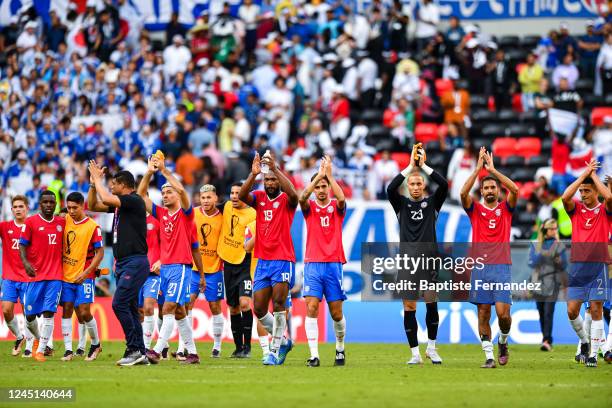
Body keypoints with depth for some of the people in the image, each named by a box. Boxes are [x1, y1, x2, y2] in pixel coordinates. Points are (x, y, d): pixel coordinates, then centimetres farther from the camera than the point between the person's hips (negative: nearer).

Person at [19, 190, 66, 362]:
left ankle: (41, 349, -3)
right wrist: (25, 262, -19)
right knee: (30, 315, 2)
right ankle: (38, 338, 32)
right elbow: (22, 245, -2)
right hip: (35, 275, -1)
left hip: (55, 276, 1)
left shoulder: (62, 223, 10)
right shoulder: (30, 222, 0)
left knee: (49, 313, -8)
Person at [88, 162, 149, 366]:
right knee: (129, 307, 8)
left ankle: (133, 349, -13)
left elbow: (106, 198, -23)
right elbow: (93, 205, 22)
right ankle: (140, 353, 10)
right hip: (122, 263, 10)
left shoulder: (135, 201, -11)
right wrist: (93, 182, 10)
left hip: (135, 263, -10)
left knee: (119, 304, -15)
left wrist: (97, 178, -9)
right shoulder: (119, 203, 15)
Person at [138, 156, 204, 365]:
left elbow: (181, 190, -20)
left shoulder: (186, 214, -3)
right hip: (164, 267, 7)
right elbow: (141, 195, 12)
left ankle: (157, 351, -23)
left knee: (168, 309, -15)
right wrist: (149, 172, 1)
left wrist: (164, 170, -16)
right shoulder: (161, 213, 13)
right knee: (178, 312, 10)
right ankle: (192, 353, 16)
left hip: (180, 267, -7)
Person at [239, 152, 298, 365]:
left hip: (283, 260, -5)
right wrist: (253, 174, -25)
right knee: (259, 309, 4)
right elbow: (241, 196, -11)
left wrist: (275, 169, -31)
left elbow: (293, 194, -26)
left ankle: (275, 352, -12)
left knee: (278, 303, -15)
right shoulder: (258, 198, 9)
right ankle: (283, 341, 23)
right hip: (263, 260, 5)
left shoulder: (286, 200, -2)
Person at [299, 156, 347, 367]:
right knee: (311, 308, -13)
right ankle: (314, 355, -15)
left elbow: (341, 198, -17)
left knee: (336, 313, 3)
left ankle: (340, 349, 27)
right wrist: (319, 175, -19)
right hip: (312, 264, 0)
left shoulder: (336, 207, 6)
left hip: (333, 264, 0)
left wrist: (329, 174, -19)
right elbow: (302, 197, -16)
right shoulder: (309, 207, 7)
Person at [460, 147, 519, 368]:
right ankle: (489, 356, 4)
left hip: (502, 267, -1)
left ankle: (503, 341, 17)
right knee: (483, 314, -1)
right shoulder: (475, 210, 10)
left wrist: (492, 169, -6)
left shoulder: (505, 209, 10)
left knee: (503, 312, -11)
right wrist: (478, 168, -9)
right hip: (480, 267, 1)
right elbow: (463, 193, -9)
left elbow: (515, 190, -8)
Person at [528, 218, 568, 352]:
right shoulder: (535, 246, 6)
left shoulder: (559, 246, 3)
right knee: (541, 313, 8)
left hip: (553, 284, -3)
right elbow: (531, 263, -3)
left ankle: (547, 341, -21)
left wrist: (559, 261, -19)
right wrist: (540, 255, -21)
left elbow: (564, 266, 2)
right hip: (538, 282, 3)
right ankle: (547, 338, 22)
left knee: (548, 312, -14)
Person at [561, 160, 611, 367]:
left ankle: (593, 354, 0)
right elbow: (565, 197, -13)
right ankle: (584, 342, 23)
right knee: (572, 310, -1)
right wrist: (584, 174, -8)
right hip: (577, 265, 3)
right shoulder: (576, 209, 8)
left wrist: (593, 175, -9)